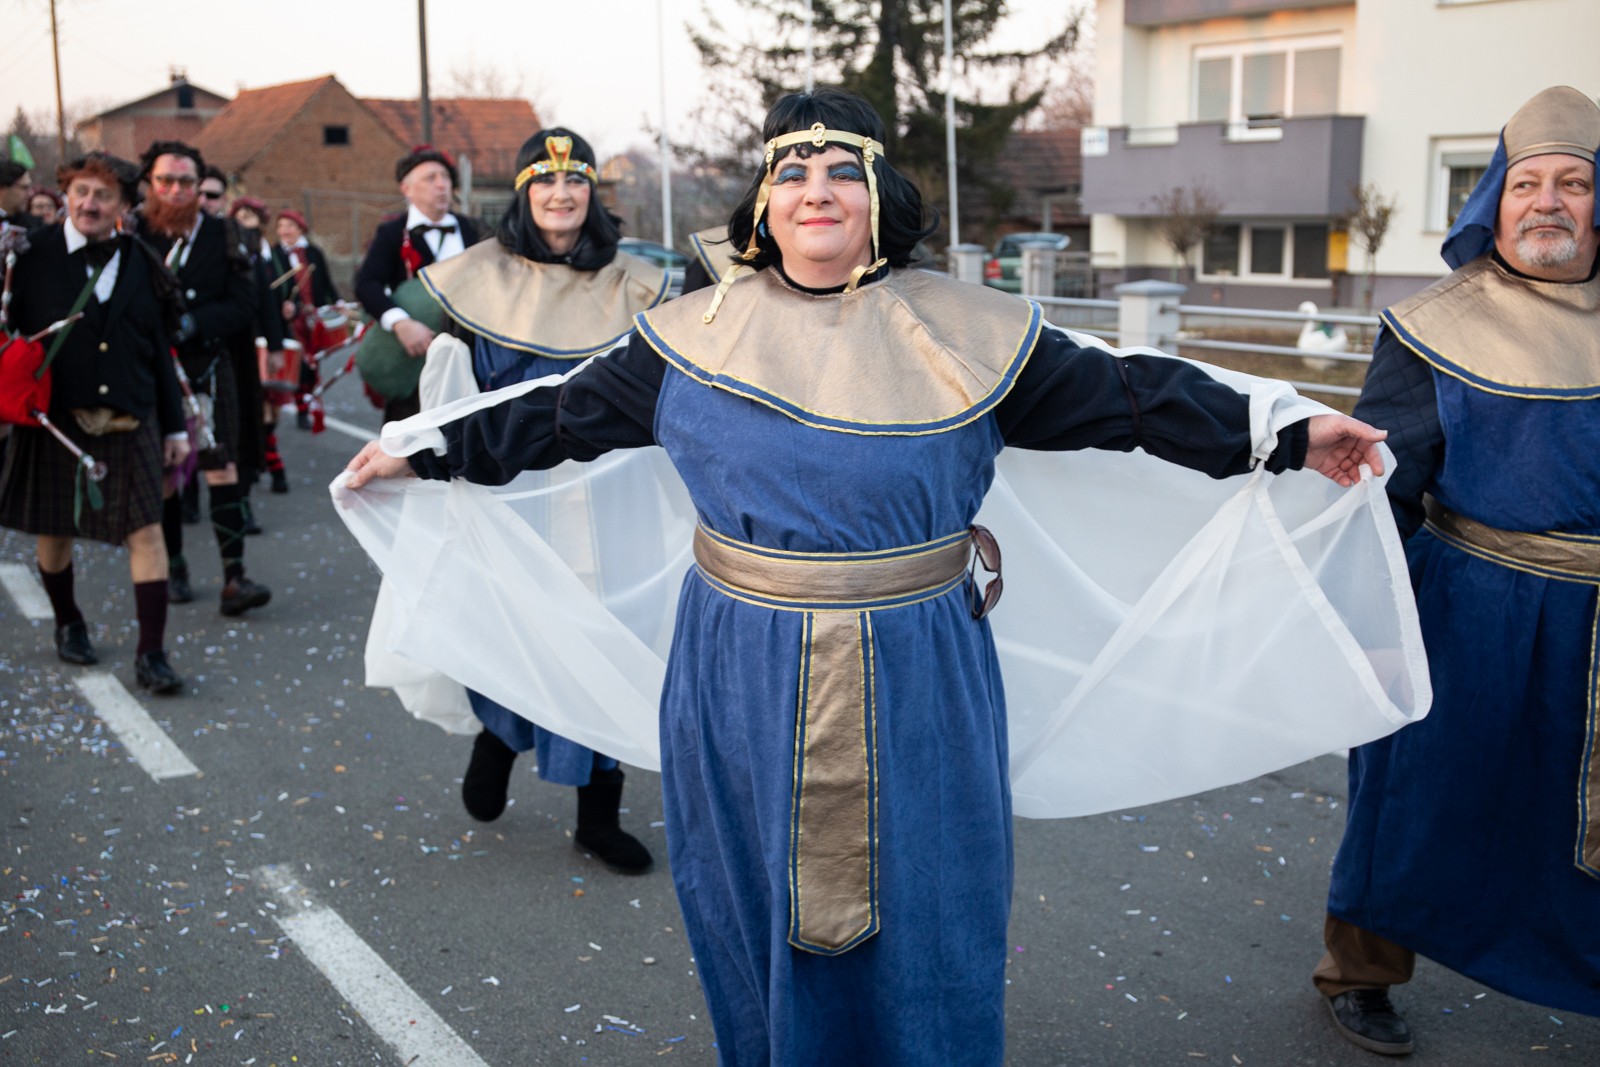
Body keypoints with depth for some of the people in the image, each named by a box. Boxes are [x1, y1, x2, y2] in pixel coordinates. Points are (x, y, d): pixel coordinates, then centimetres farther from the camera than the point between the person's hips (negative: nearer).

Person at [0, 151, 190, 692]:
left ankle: (151, 653, 0)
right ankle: (68, 624, 37)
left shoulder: (139, 263, 5)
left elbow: (159, 352, 9)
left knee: (146, 531, -5)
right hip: (55, 418, -1)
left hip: (128, 421, 1)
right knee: (54, 529, 13)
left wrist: (174, 425, 9)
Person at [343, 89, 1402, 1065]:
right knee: (759, 914, 14)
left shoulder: (966, 331, -2)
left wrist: (1283, 433, -3)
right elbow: (568, 411, 10)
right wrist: (424, 451, 12)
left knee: (916, 921, 9)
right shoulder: (698, 332, 2)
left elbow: (1117, 394, 0)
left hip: (916, 687, -1)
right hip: (744, 684, 1)